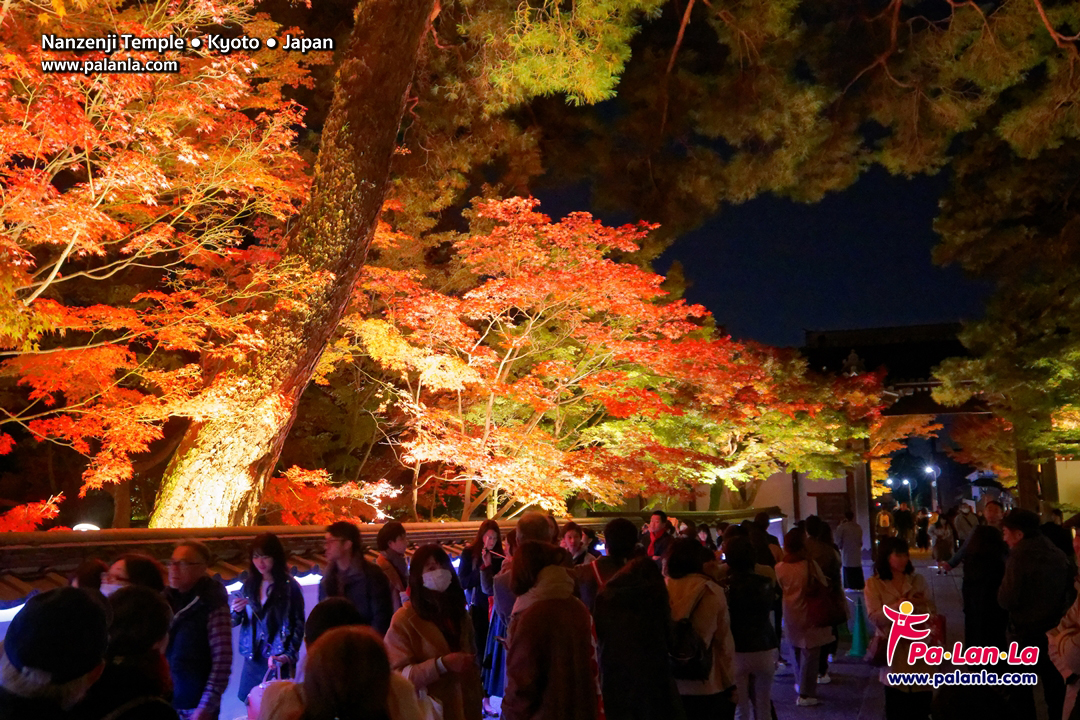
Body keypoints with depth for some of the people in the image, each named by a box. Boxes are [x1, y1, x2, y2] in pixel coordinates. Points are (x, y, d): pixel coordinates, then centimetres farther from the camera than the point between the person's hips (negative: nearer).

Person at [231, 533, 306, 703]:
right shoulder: (250, 585, 5)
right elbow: (233, 622, 8)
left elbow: (299, 625, -6)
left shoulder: (290, 587, -7)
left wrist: (290, 655, -15)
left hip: (279, 661, -4)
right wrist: (235, 611, -13)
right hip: (253, 658, 4)